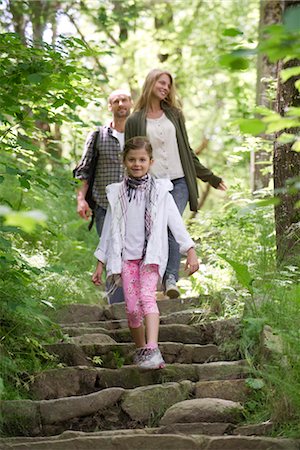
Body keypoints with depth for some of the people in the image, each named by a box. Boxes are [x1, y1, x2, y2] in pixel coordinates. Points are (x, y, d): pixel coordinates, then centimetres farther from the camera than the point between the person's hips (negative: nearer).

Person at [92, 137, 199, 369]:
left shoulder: (160, 191, 5)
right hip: (126, 255, 2)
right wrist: (100, 263, 12)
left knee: (147, 296, -23)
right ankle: (141, 349, 14)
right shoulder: (117, 194, 9)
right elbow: (109, 229, 13)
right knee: (132, 308, -5)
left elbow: (176, 223, 2)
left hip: (151, 254, -2)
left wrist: (190, 250, -8)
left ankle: (152, 349, -34)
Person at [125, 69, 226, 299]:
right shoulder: (135, 121, 8)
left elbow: (187, 151, 21)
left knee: (173, 229, -16)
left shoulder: (174, 114, 17)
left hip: (178, 182, 1)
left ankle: (171, 279, -25)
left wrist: (210, 177, 20)